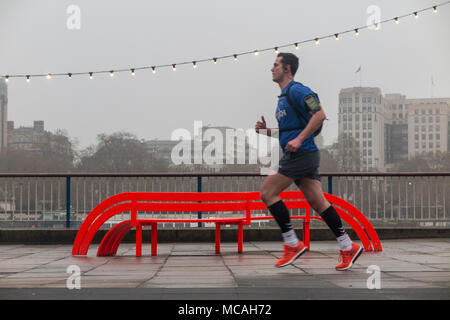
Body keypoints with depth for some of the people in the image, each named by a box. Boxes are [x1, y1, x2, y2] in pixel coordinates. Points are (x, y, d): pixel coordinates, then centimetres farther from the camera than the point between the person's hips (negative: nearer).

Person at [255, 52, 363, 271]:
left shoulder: (297, 90, -8)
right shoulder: (284, 96, 22)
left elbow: (319, 115, -20)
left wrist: (299, 139, -24)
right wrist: (267, 130, 13)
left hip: (301, 154, -10)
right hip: (301, 156, 10)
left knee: (267, 193, -8)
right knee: (318, 203, 5)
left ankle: (292, 244, -5)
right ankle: (348, 248, 6)